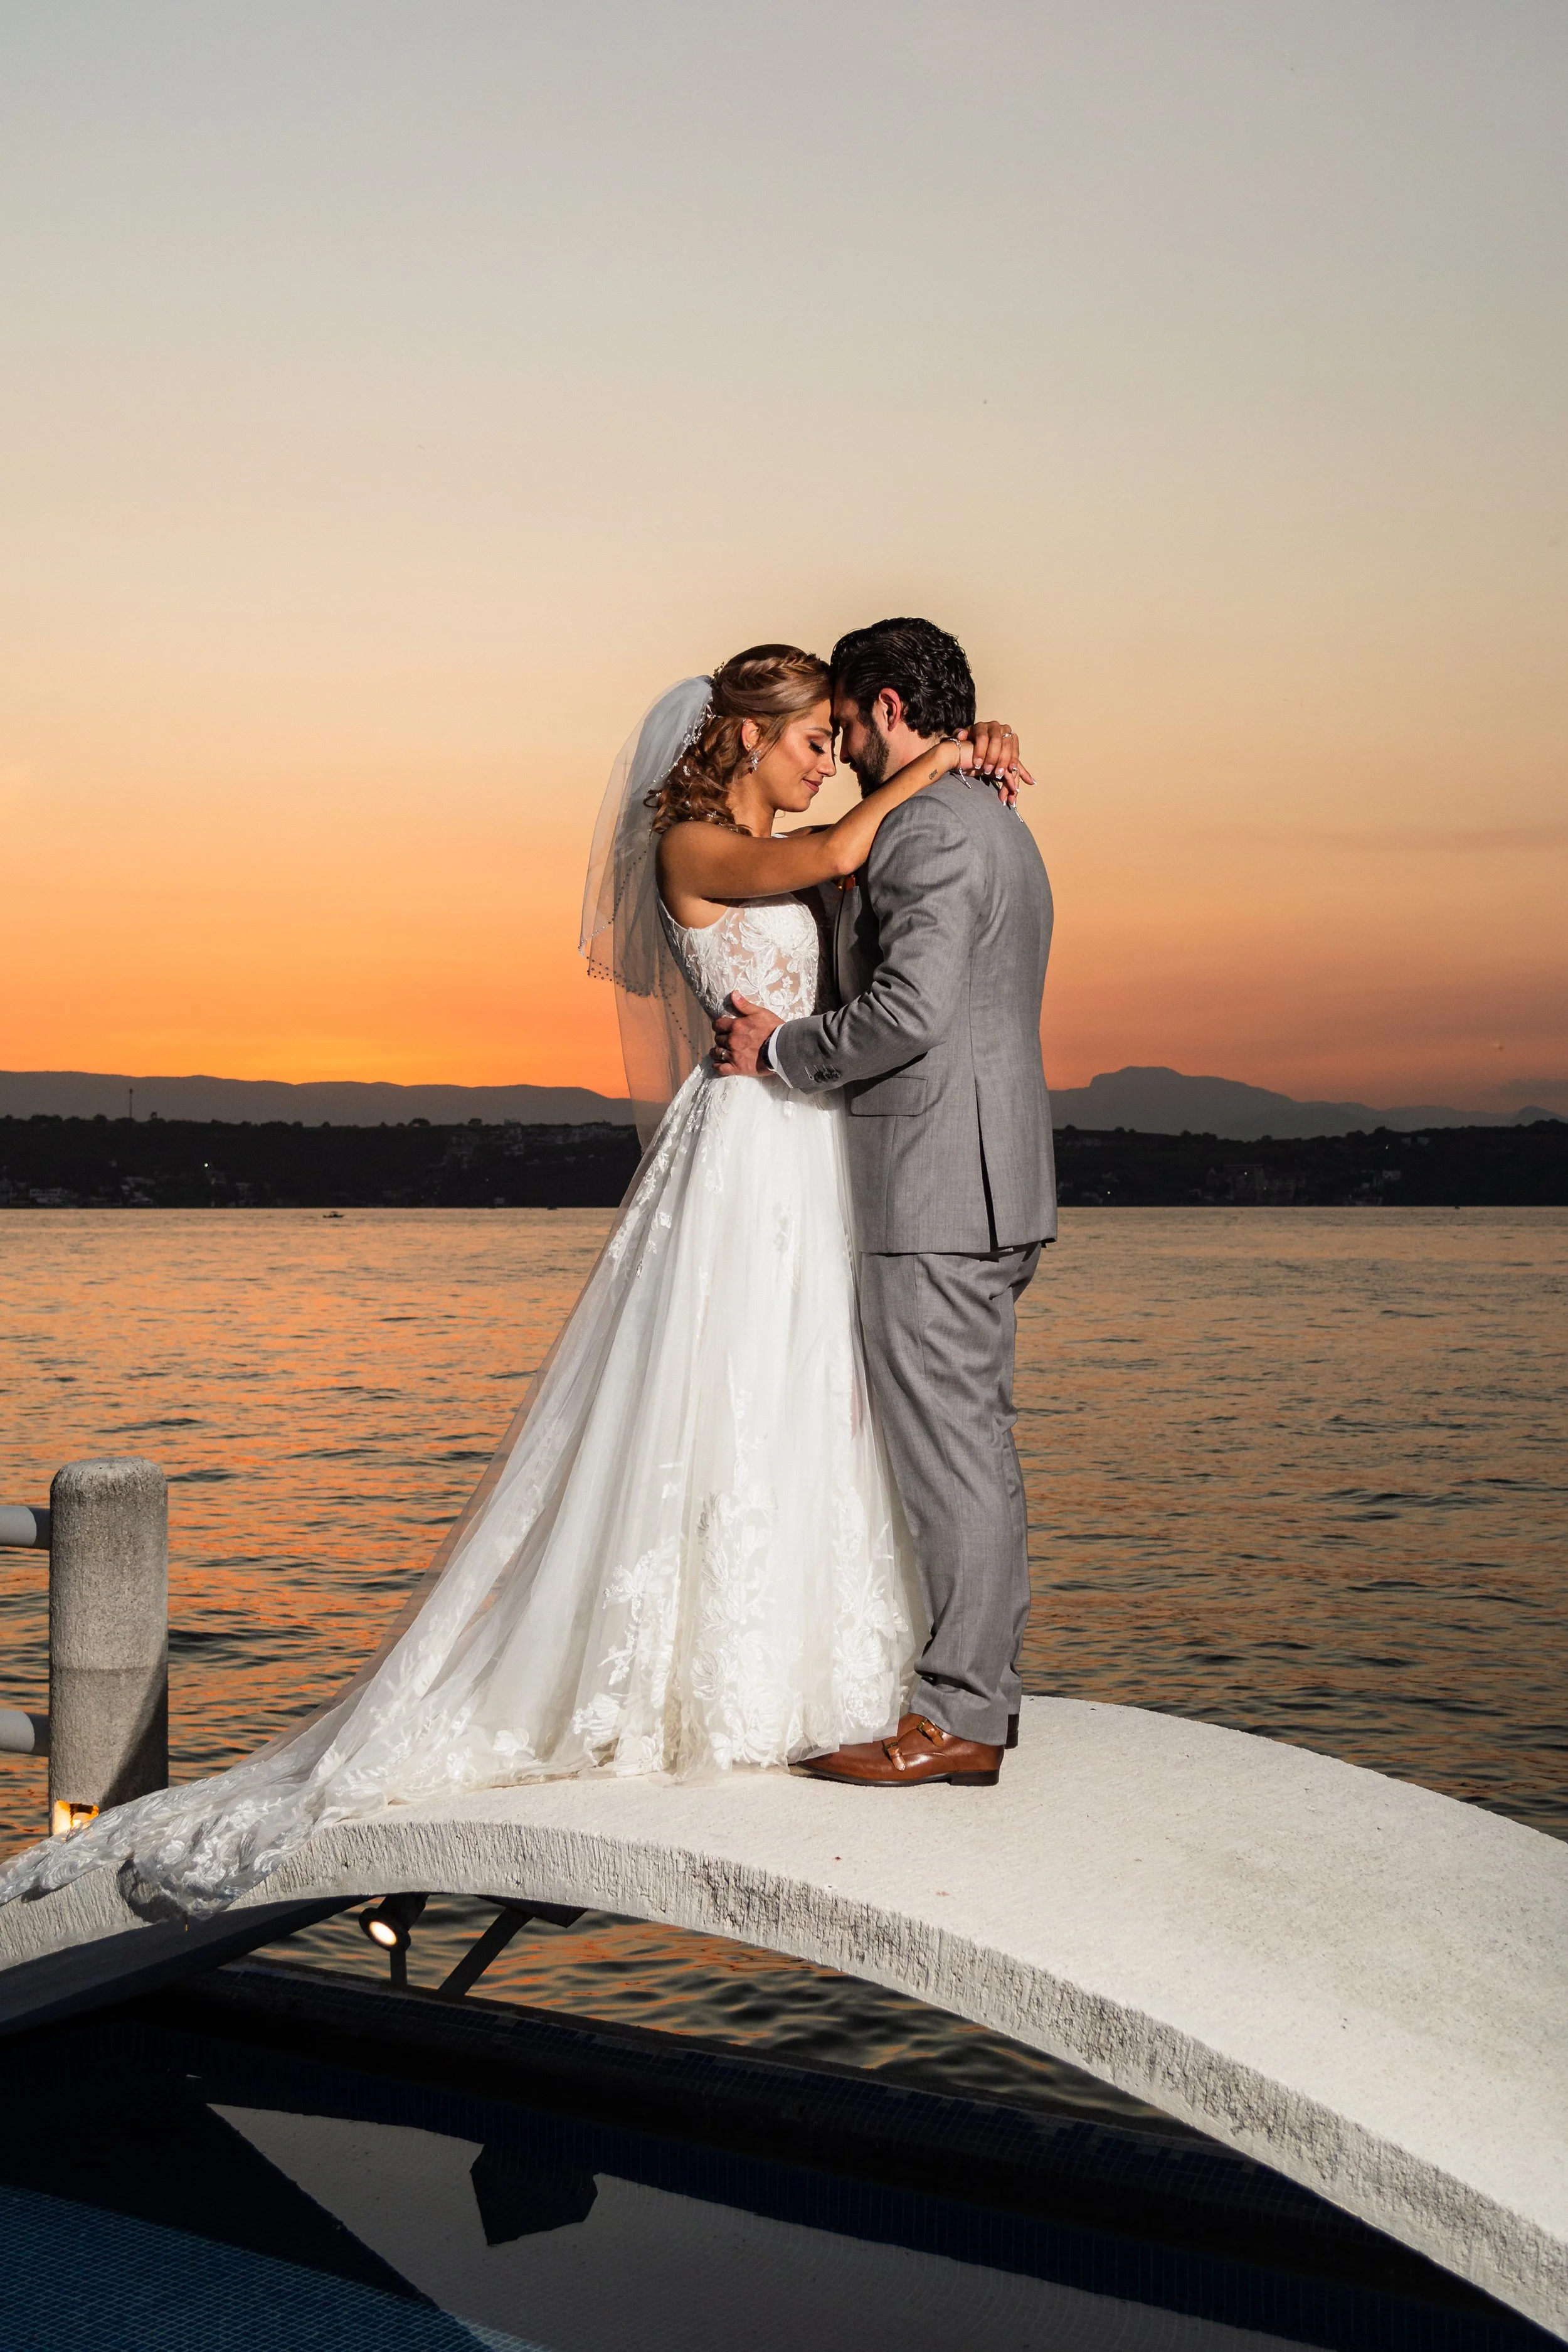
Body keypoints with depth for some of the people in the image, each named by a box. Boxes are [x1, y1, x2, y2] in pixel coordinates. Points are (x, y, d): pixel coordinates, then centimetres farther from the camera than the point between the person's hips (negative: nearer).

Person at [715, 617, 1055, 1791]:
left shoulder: (930, 829, -13)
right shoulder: (1000, 828, 20)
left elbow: (911, 1013, -23)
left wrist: (782, 1049, -10)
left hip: (935, 1188, -11)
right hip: (988, 1184, 11)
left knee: (946, 1451, -6)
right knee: (978, 1441, 13)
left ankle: (958, 1716, 1)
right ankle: (986, 1690, 20)